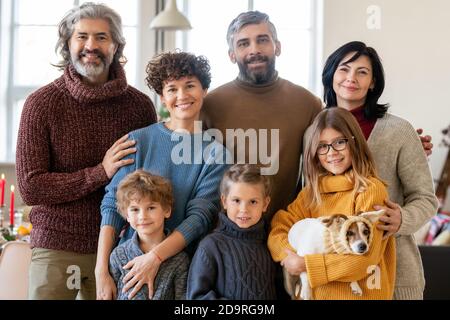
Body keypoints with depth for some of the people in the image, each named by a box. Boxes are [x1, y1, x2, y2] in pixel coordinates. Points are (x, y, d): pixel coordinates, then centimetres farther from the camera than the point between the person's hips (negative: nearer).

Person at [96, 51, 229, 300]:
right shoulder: (138, 140, -2)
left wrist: (156, 256, -24)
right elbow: (112, 205, -5)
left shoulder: (216, 153, -2)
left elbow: (201, 215, -12)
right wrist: (102, 271, -14)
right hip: (130, 262, 0)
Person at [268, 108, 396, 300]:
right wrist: (290, 256, -20)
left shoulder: (371, 189, -13)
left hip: (358, 293, -5)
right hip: (314, 292, 5)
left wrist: (306, 265, -16)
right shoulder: (312, 191, 6)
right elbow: (280, 226, 0)